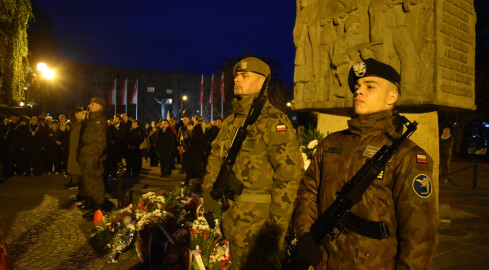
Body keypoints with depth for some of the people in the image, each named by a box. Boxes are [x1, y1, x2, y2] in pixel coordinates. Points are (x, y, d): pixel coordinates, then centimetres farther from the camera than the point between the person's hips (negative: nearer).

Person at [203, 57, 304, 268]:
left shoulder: (274, 121, -14)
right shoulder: (231, 121, 11)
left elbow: (289, 174, -20)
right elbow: (215, 159, 18)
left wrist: (277, 225, -20)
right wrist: (209, 194, 11)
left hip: (259, 218, -7)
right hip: (233, 217, 8)